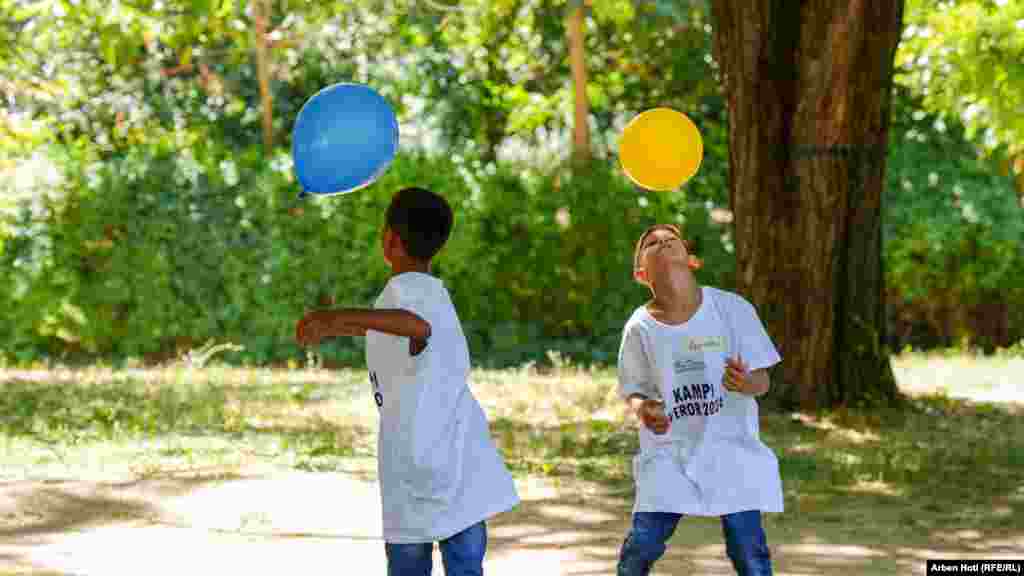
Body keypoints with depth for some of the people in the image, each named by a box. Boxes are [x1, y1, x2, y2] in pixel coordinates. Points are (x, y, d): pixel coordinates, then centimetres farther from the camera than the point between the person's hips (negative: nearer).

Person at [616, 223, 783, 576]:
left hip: (731, 448, 0)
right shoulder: (640, 328, -4)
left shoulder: (734, 309, -7)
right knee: (641, 546, -8)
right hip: (668, 455, 1)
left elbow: (763, 381, -3)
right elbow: (633, 390, 7)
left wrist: (746, 384, -28)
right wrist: (643, 409, -17)